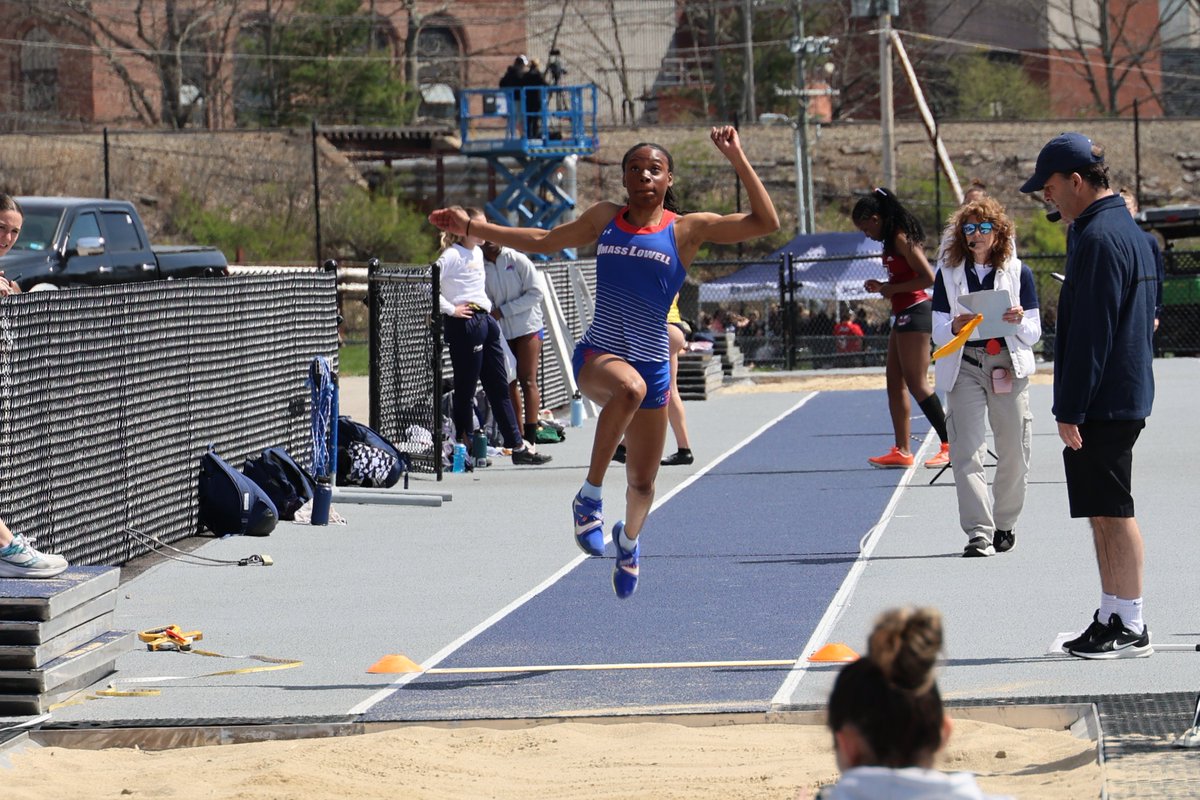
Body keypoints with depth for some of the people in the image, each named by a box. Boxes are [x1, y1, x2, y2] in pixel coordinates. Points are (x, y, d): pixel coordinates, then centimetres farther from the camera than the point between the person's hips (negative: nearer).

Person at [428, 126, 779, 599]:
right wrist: (470, 228, 18)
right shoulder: (605, 219, 8)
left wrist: (737, 159, -16)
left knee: (642, 482, 9)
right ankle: (590, 497, -28)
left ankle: (628, 538, 46)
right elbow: (544, 241, 20)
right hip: (597, 354, 0)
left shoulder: (687, 229, -2)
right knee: (629, 386, -39)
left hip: (652, 363, 0)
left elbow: (766, 223, -10)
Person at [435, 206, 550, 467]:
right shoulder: (452, 255, -11)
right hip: (464, 324, -9)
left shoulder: (478, 253, 16)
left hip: (485, 320, 9)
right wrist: (450, 309, -17)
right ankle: (463, 445, 7)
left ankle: (517, 445, 11)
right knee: (465, 387, -2)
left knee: (499, 387, 9)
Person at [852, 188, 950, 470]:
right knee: (895, 383, 10)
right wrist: (883, 287, 8)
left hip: (914, 313, -10)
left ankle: (950, 446, -8)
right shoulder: (895, 239, 13)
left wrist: (892, 288, -14)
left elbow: (929, 278, -21)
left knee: (917, 383, -10)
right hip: (904, 315, 10)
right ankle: (902, 451, 12)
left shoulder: (901, 239, -15)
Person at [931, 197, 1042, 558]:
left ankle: (1004, 525, 24)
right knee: (966, 450, -12)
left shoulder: (1018, 272, 5)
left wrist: (1019, 322, -17)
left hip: (1009, 365, 0)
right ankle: (979, 534, -15)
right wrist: (955, 327, -18)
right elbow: (938, 332, 4)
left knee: (1013, 451, 4)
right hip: (963, 366, 0)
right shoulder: (948, 273, 6)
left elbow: (1034, 333, 5)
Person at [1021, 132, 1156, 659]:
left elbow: (1091, 333, -21)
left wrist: (1071, 409, -19)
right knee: (1105, 514, 14)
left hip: (1104, 403, -10)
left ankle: (1130, 628, -1)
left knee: (1112, 513, -5)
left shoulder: (1099, 239, -17)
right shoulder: (1127, 230, 16)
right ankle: (1112, 619, 19)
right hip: (1127, 398, 10)